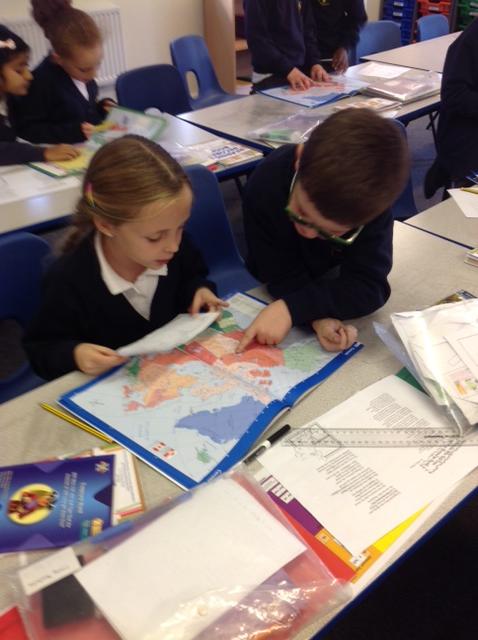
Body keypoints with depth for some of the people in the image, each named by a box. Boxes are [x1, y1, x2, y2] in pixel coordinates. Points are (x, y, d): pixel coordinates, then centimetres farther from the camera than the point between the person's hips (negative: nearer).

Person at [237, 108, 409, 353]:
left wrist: (292, 308, -46)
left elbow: (368, 287, -33)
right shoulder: (265, 187, -35)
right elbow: (285, 277, -28)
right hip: (275, 295, -1)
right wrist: (318, 316, -47)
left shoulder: (369, 199, -33)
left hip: (333, 284, 1)